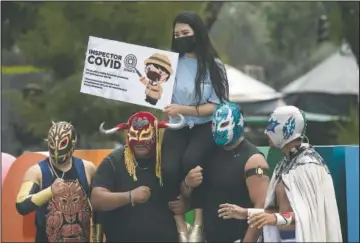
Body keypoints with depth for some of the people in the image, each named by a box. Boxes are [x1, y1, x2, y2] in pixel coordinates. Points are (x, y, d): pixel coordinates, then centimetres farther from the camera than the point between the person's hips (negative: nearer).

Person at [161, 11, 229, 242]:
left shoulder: (213, 65, 0)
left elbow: (216, 107, -4)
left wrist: (183, 109, -16)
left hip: (204, 127, -2)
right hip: (178, 127, 2)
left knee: (190, 161, -33)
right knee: (169, 168, -28)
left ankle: (198, 224, -21)